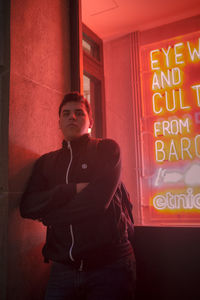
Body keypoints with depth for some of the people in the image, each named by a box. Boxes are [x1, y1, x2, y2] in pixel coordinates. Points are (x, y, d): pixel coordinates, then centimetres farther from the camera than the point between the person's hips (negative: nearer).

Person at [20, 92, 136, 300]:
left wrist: (49, 216, -3)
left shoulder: (107, 148, 1)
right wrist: (74, 189, -16)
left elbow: (99, 199, -13)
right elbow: (27, 207, -2)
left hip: (109, 265, -2)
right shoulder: (46, 162, 12)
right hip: (63, 268, 3)